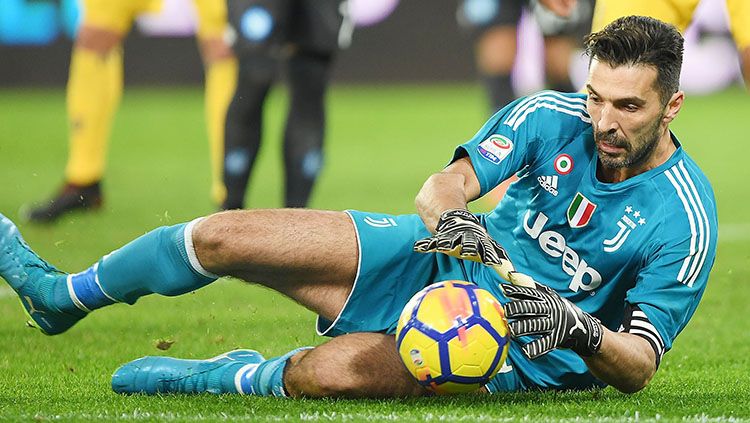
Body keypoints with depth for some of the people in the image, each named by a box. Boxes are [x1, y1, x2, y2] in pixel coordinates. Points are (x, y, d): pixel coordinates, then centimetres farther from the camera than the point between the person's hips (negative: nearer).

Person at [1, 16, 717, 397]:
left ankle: (235, 379, 2)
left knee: (329, 372, -33)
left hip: (519, 351, -5)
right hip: (439, 262, 5)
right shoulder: (552, 116, -7)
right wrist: (452, 218, -35)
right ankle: (60, 295, 21)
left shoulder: (684, 224, -18)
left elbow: (638, 369, -16)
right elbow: (445, 183, -11)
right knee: (223, 235, -5)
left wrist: (579, 330, -37)